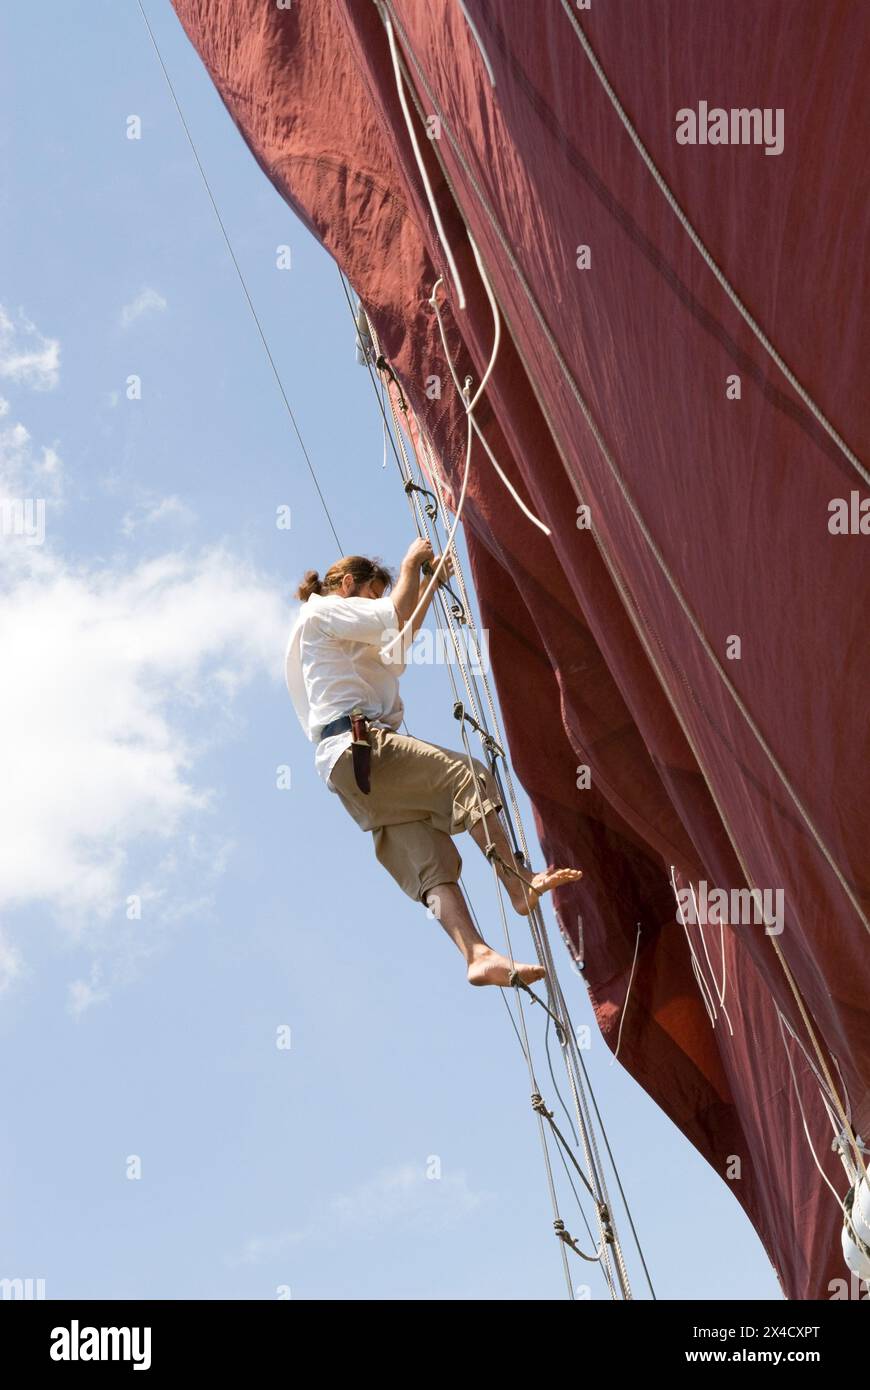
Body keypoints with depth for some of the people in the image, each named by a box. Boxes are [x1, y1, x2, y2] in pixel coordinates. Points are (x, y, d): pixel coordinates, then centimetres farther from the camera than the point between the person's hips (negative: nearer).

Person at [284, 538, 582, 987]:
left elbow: (401, 637, 44)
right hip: (359, 746, -9)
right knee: (466, 777, -16)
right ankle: (519, 885, -22)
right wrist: (411, 563, 11)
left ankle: (478, 955, -21)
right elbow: (396, 615, -5)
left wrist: (429, 583, 41)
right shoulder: (322, 610, 7)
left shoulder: (342, 639, 36)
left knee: (430, 863, -7)